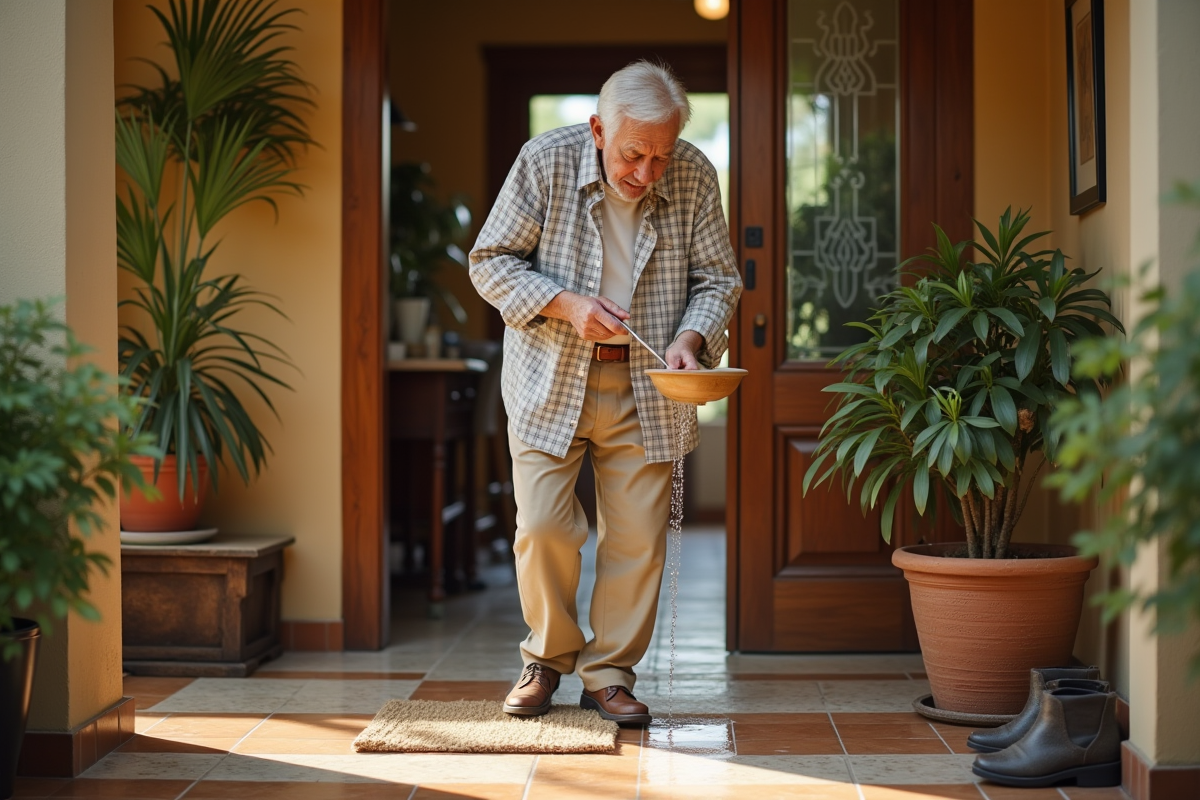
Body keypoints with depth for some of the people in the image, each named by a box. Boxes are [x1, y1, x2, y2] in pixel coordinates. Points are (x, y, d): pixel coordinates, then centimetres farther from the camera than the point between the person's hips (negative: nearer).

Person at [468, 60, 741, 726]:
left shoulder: (694, 178, -6)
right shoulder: (546, 161, -12)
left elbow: (716, 278, 2)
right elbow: (490, 262, -6)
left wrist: (691, 337, -18)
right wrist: (566, 304, -21)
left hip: (645, 389, 2)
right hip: (550, 379, -1)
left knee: (638, 535, 1)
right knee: (543, 527, -6)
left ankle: (609, 673, 17)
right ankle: (547, 659, 18)